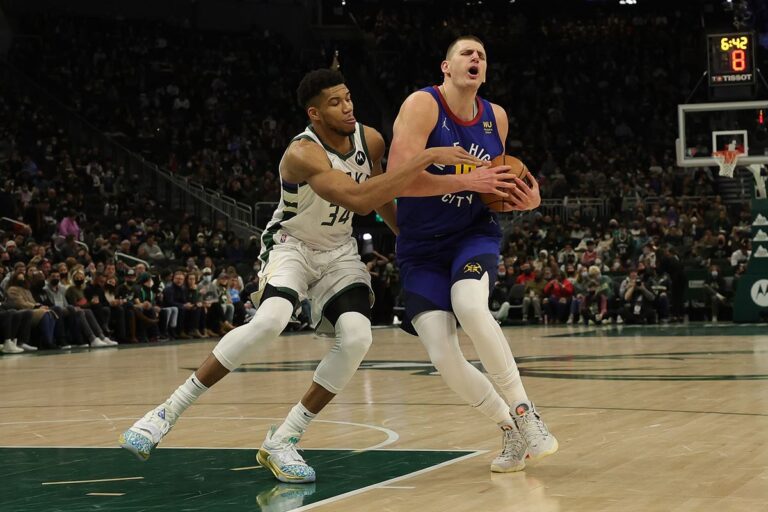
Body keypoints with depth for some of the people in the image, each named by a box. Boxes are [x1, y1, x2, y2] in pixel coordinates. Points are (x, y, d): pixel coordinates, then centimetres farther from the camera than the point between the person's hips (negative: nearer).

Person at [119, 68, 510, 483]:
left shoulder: (369, 140, -8)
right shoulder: (303, 154, -30)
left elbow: (380, 193, 13)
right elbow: (357, 199, -45)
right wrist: (426, 158, -47)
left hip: (339, 250, 6)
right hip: (291, 245, -5)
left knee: (356, 338, -20)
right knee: (269, 321, -33)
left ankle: (282, 441, -9)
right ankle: (167, 412, -21)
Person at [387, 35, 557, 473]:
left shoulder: (496, 118, 4)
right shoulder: (422, 105, -12)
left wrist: (524, 198, -2)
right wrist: (470, 180, -28)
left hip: (475, 235, 2)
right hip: (422, 248, -1)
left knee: (469, 304, -33)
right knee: (443, 357, -16)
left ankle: (523, 411, -21)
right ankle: (511, 429, 7)